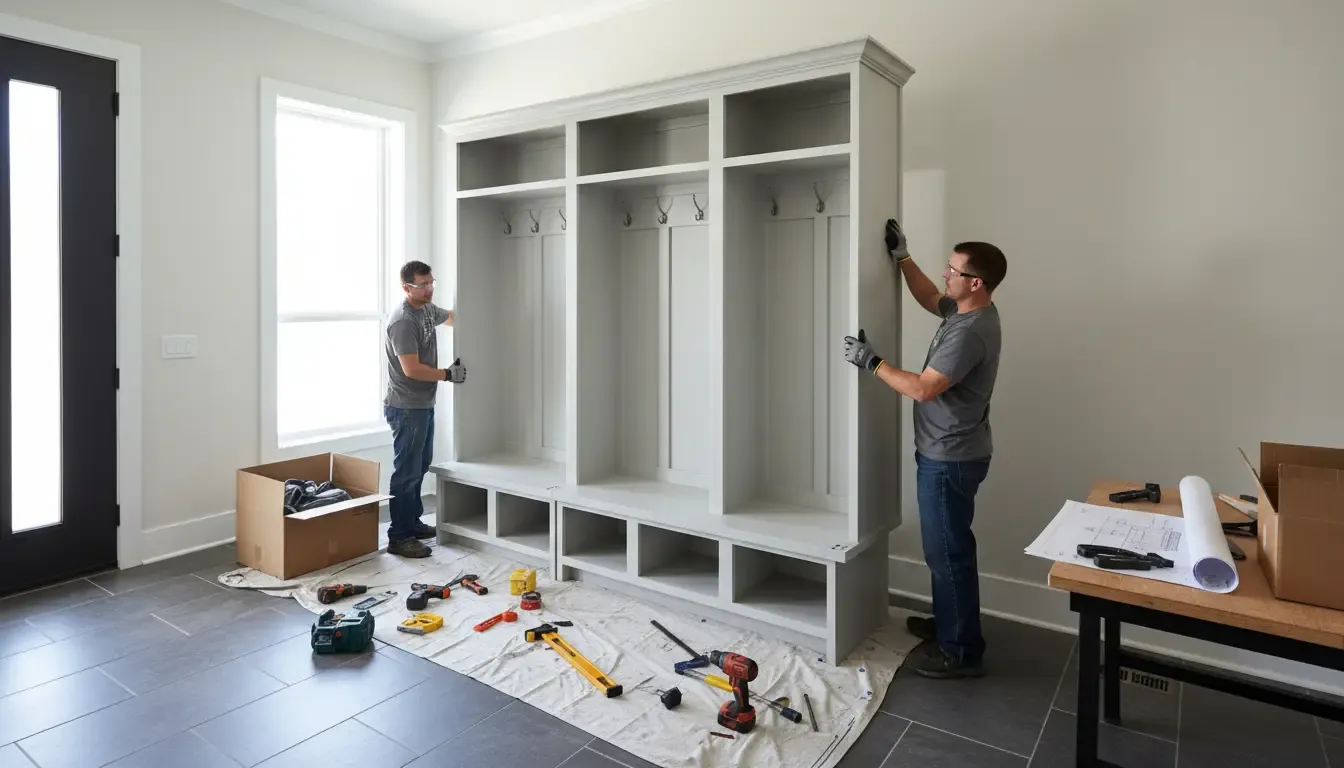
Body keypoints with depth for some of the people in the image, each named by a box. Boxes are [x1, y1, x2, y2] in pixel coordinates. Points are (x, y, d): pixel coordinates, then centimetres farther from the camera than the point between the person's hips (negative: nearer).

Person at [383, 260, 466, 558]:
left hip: (424, 404, 10)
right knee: (407, 471, -4)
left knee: (421, 465, 18)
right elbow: (412, 369, -25)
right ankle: (398, 538, 4)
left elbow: (450, 317, 31)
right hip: (406, 408, -10)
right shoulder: (403, 320, -21)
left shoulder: (428, 309, 8)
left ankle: (412, 523, 31)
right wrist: (448, 374, -17)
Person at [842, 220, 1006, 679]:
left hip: (950, 460, -10)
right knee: (947, 549, 21)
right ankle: (948, 624, 38)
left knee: (948, 553, 0)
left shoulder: (970, 331, -25)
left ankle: (962, 653, 14)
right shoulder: (968, 310, 6)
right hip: (946, 453, 11)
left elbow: (922, 389, -27)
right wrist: (902, 257, 18)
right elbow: (930, 299, 25)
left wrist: (872, 362, -18)